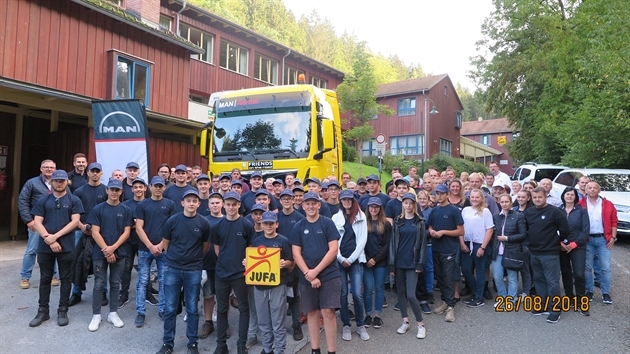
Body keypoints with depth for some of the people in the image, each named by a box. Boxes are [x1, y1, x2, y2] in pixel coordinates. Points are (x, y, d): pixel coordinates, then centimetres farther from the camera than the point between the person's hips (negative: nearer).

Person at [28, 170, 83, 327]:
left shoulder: (74, 200, 2)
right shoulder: (43, 201, 8)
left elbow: (75, 221, -7)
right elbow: (37, 223, 0)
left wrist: (55, 236, -15)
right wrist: (49, 239, -13)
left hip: (66, 246, -2)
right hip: (45, 246, 2)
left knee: (65, 279, 5)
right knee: (45, 279, 10)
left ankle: (63, 311, 15)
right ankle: (43, 311, 21)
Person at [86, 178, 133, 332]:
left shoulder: (126, 210, 2)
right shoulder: (98, 209, -2)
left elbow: (126, 232, -2)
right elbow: (95, 232, -6)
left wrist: (113, 248, -13)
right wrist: (106, 250, -13)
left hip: (119, 253, 2)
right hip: (100, 253, -1)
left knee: (115, 283, 10)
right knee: (99, 283, 4)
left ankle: (113, 313, 20)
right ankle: (96, 315, 14)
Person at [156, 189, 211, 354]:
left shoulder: (204, 223, -5)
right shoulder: (172, 220, -4)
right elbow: (165, 244, 7)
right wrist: (175, 258, 10)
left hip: (194, 271, 0)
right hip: (172, 269, 1)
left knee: (192, 309, 8)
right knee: (170, 308, 7)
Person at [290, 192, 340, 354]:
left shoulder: (328, 223, -3)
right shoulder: (298, 227, 3)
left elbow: (333, 250, -9)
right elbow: (296, 254, -1)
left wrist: (316, 271, -14)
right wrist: (309, 275, -11)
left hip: (329, 275, -2)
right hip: (307, 277, 3)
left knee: (328, 312, -4)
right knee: (312, 312, 10)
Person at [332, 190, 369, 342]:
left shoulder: (361, 216, 4)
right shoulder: (336, 218, 6)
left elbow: (363, 239, -2)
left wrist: (351, 258, -8)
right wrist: (341, 258, -8)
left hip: (356, 260, -1)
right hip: (339, 261, 1)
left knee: (357, 294, -4)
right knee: (342, 293, 4)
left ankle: (360, 325, 14)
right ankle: (346, 325, 18)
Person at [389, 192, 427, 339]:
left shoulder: (420, 222, 1)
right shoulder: (397, 221, 5)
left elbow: (423, 243, -2)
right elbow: (392, 242, 2)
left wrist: (420, 263, -9)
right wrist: (391, 263, -3)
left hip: (412, 262, -3)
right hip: (399, 262, 3)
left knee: (411, 295, -8)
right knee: (400, 292, 9)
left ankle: (421, 325, 7)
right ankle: (405, 322, 23)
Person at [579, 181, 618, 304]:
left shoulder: (608, 204, 4)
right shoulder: (580, 204, 0)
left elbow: (614, 222, 4)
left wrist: (613, 237, -3)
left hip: (604, 239, 1)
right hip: (587, 240, 0)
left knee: (606, 267, 3)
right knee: (587, 267, 6)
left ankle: (606, 293, 14)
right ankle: (589, 291, 18)